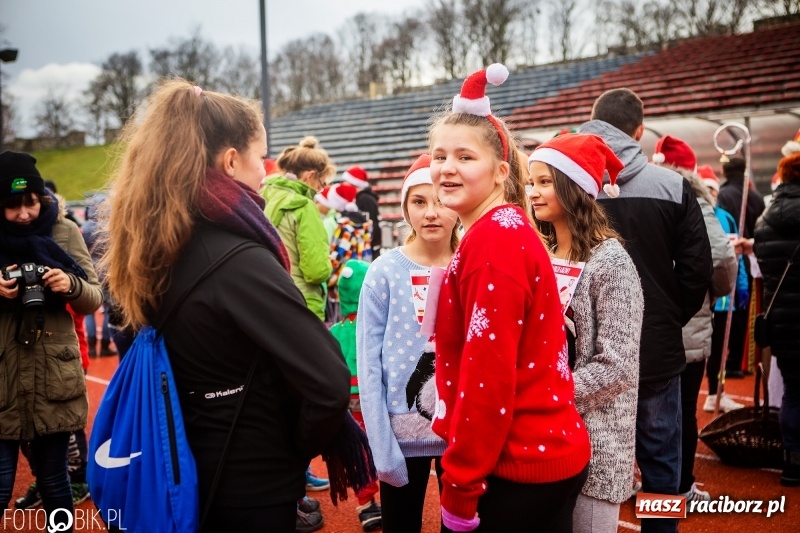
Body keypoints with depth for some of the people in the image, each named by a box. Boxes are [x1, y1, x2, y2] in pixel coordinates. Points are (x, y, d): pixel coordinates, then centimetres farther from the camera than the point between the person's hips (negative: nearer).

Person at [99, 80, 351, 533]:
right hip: (254, 484, -8)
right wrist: (302, 447, -10)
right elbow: (329, 382, -29)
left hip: (190, 471, 8)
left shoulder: (160, 249, 0)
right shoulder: (241, 262, -24)